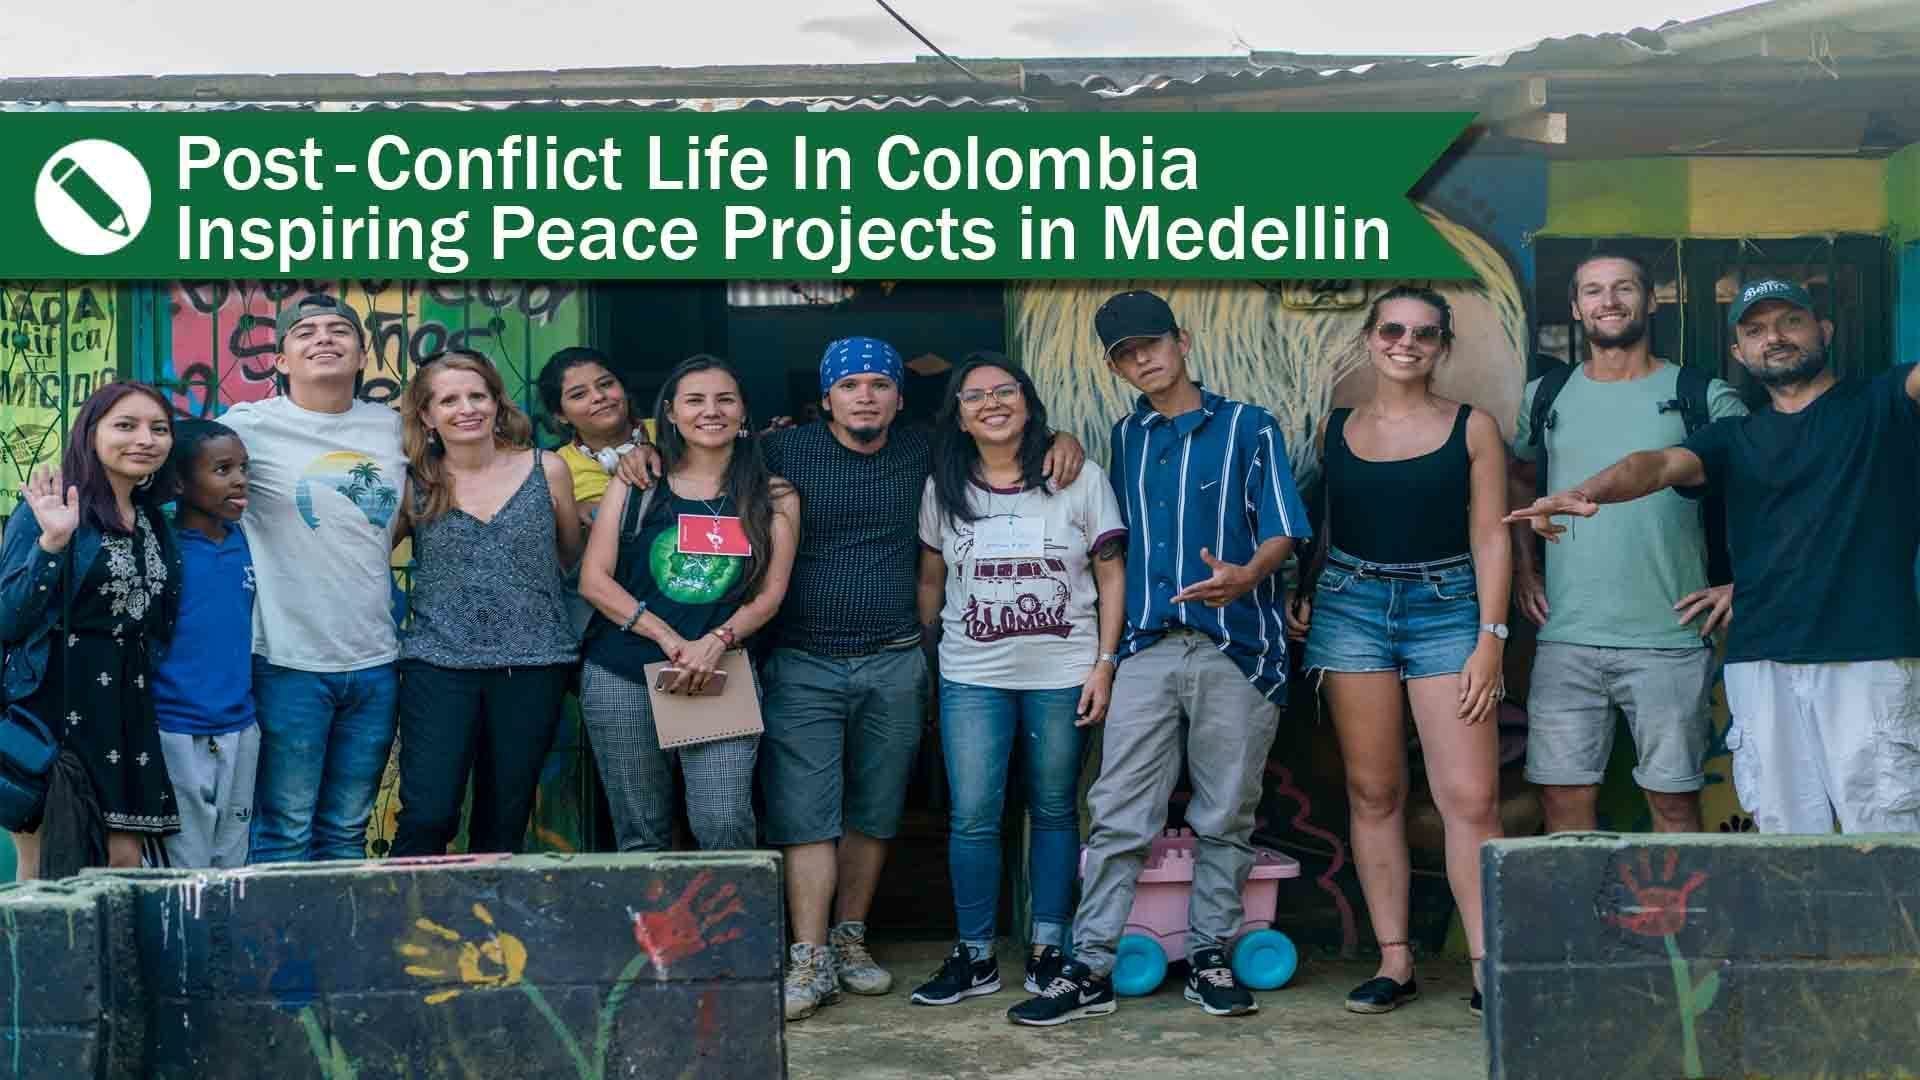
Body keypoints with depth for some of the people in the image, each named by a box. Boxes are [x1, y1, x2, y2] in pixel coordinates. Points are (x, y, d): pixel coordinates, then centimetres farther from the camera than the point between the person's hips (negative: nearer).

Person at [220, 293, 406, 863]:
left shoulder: (394, 428, 7)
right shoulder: (249, 425, -7)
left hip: (375, 663, 4)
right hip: (289, 663, -4)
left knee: (348, 834, 15)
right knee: (284, 835, 3)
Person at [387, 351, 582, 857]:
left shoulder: (546, 471, 4)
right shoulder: (414, 486, 2)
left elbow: (572, 556, 16)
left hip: (531, 664, 1)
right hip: (439, 663, -1)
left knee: (503, 825, 9)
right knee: (426, 818, -7)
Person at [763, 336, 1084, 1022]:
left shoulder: (922, 452, 7)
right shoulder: (783, 452, -1)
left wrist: (1061, 439, 1)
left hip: (894, 666, 3)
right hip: (803, 666, -2)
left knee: (873, 812, 9)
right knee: (805, 813, -6)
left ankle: (849, 939, 22)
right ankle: (810, 960, -2)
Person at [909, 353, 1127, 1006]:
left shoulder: (1080, 480, 0)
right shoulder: (944, 490, 6)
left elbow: (1111, 576, 1)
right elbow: (930, 580, 13)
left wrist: (1105, 664, -5)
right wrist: (925, 653, 7)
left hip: (1063, 676, -1)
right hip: (972, 677, 1)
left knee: (1055, 812, 6)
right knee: (973, 817, -3)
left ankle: (1047, 951, 17)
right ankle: (975, 958, 7)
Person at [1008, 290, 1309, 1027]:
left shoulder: (1249, 428, 5)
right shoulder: (1122, 439, 17)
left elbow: (1281, 530, -1)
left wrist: (1247, 575, -23)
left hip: (1237, 648, -2)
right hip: (1147, 649, 3)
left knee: (1224, 818, 5)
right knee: (1118, 817, -2)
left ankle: (1210, 957, 16)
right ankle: (1091, 968, 1)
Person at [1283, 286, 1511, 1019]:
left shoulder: (1472, 428, 3)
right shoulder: (1335, 430, 10)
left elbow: (1490, 538, 0)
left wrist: (1490, 638, -7)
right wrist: (1300, 596, 2)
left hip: (1446, 608, -2)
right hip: (1351, 604, 2)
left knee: (1470, 797, -9)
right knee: (1372, 793, 4)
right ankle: (1394, 961, 10)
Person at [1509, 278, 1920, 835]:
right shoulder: (1735, 438, 18)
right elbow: (1662, 464, -2)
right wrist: (1584, 492, -24)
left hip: (1869, 658, -3)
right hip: (1761, 659, 3)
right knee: (1784, 837, 3)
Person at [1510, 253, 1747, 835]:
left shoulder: (1704, 397, 1)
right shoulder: (1544, 397, 10)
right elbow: (1518, 483, 24)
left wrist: (1743, 584, -2)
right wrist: (1523, 571, 13)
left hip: (1670, 640, -2)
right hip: (1565, 640, 2)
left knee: (1674, 799, 3)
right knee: (1563, 795, 3)